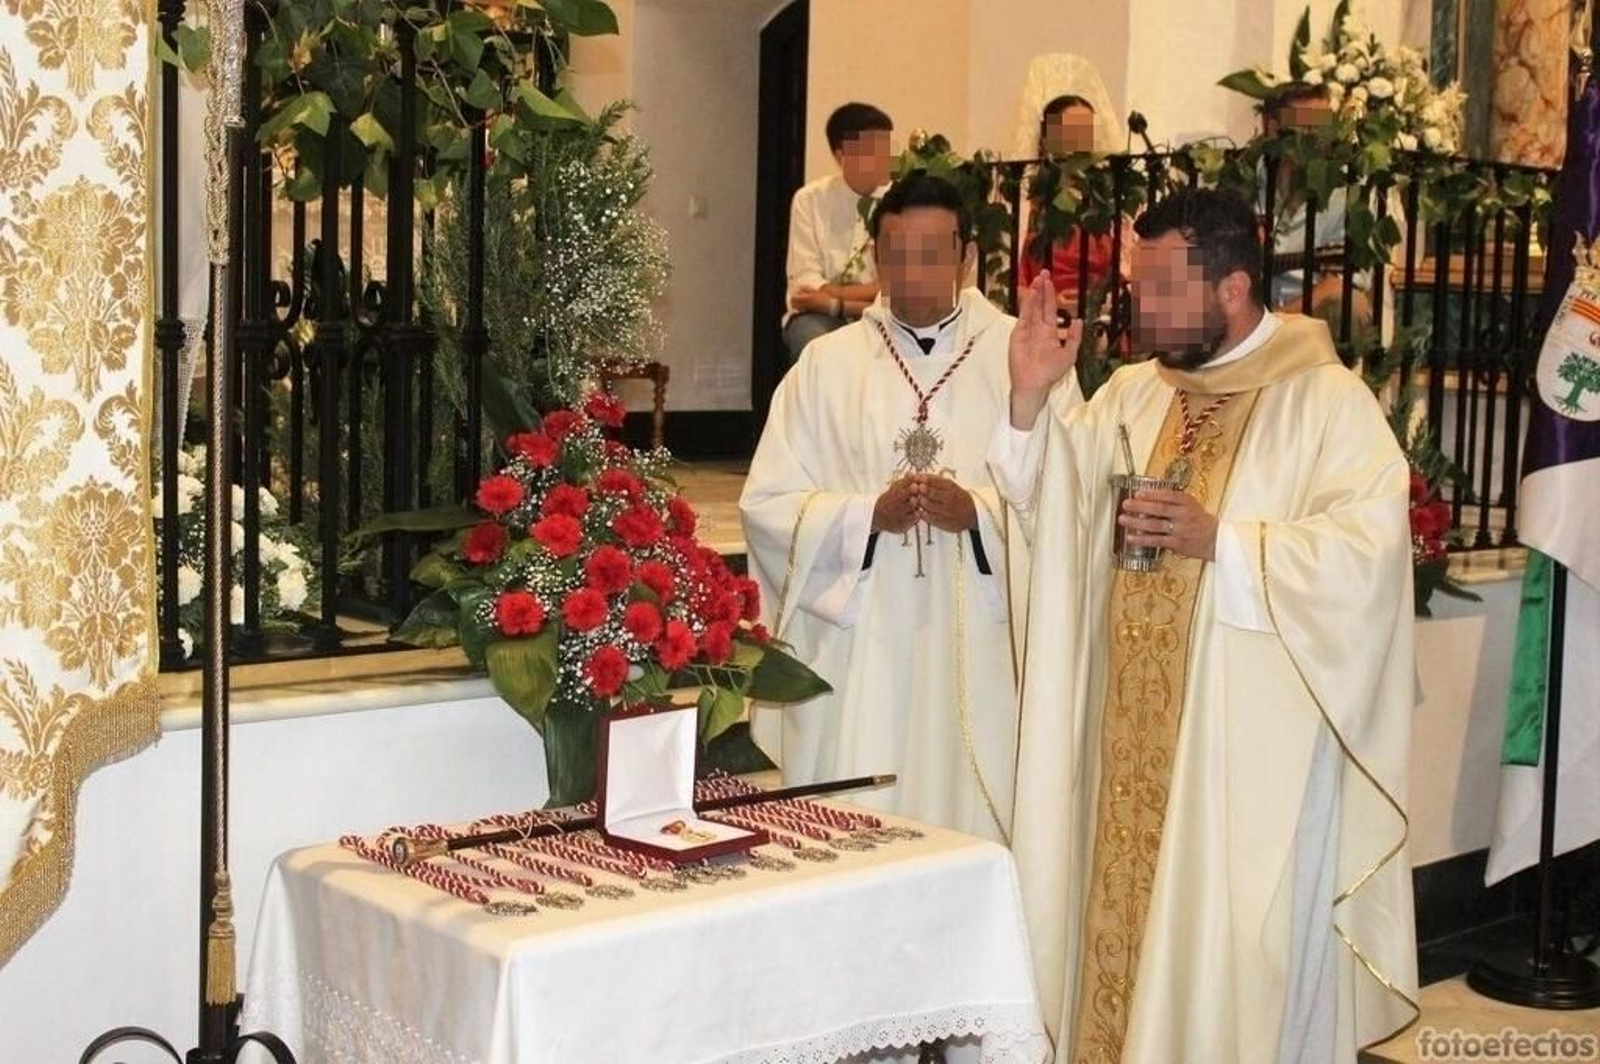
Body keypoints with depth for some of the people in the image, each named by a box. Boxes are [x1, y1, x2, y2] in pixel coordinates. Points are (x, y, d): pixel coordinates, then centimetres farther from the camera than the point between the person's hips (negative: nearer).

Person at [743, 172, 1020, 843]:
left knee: (969, 821, 0)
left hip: (976, 654, -1)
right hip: (854, 651, 1)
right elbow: (766, 505, 2)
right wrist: (868, 514, -12)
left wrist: (977, 512, -18)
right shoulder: (827, 364, 8)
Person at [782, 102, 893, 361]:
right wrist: (874, 295, -18)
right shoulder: (809, 200, -3)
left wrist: (831, 296, -16)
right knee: (814, 342, -35)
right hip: (819, 317, -1)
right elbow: (805, 284, -10)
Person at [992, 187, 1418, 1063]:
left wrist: (1221, 542, -23)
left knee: (1233, 950, 2)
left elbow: (1369, 549, -17)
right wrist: (1031, 400, -5)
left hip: (1251, 743, -6)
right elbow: (1052, 513, 9)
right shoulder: (1131, 393, 11)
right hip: (1132, 737, 6)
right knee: (1125, 919, 12)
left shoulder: (1328, 401, -8)